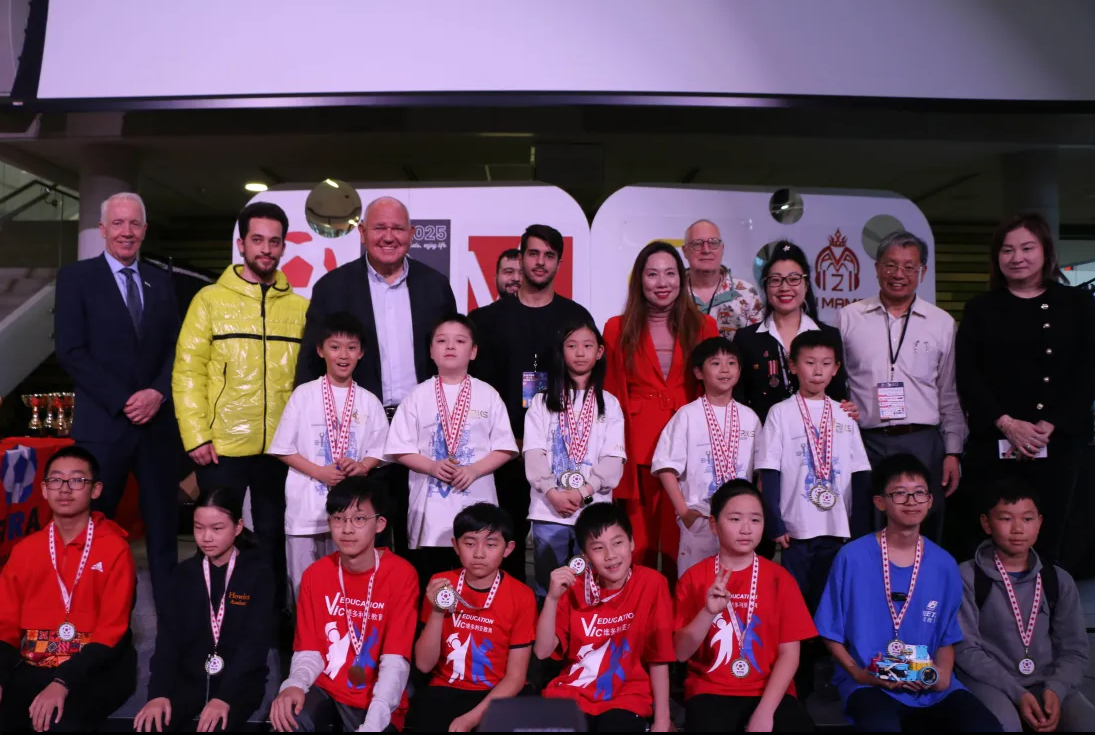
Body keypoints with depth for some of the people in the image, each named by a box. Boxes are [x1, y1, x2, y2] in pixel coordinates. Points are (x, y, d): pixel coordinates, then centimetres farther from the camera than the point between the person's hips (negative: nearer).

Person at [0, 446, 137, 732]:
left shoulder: (115, 549, -4)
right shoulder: (24, 550, 11)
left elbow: (112, 630, -9)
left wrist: (63, 683, -23)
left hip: (94, 669, -4)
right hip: (33, 668, 4)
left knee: (63, 724, -32)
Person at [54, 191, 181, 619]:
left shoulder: (160, 282, 14)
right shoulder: (76, 277, 3)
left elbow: (177, 348, 9)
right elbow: (71, 351, -6)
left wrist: (158, 393, -8)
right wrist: (122, 401, -12)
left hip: (159, 423, 3)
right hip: (102, 424, -3)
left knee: (163, 527, 7)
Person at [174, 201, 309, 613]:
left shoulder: (300, 307, 7)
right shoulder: (210, 299, 2)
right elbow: (187, 372, -2)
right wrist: (196, 436, -9)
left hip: (282, 448, 2)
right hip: (222, 446, -1)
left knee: (273, 536, 12)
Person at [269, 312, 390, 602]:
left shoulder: (369, 401, 4)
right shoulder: (304, 395, -2)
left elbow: (379, 450, 8)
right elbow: (283, 449, -1)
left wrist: (361, 466, -13)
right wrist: (319, 471, -13)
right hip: (307, 504, -1)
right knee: (304, 582, 7)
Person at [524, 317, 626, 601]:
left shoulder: (609, 404, 8)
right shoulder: (542, 402, 9)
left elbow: (613, 459, -1)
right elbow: (533, 454, -1)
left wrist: (582, 492, -14)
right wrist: (553, 494, -15)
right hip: (547, 510, 0)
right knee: (547, 589, 6)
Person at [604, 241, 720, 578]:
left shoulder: (703, 327, 9)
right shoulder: (617, 329, 8)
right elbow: (610, 394, 7)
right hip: (637, 448, 0)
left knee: (680, 544, 3)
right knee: (639, 548, 2)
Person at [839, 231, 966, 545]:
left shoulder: (942, 323, 8)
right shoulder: (849, 318, 5)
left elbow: (950, 395, 11)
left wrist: (952, 452, 6)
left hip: (923, 444, 1)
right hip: (866, 445, -1)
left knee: (925, 538, 7)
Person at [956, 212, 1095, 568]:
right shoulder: (980, 309, 7)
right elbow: (967, 376, 0)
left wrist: (1049, 426, -10)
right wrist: (1006, 423, -12)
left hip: (1059, 442, 1)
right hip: (993, 443, 0)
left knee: (1047, 539, 6)